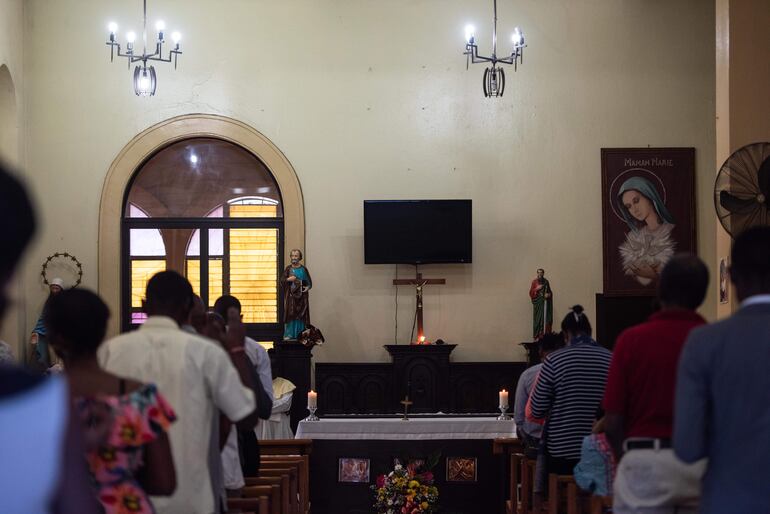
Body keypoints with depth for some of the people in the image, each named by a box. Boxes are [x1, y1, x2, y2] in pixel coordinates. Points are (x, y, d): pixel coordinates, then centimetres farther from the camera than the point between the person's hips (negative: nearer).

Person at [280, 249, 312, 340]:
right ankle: (289, 335, 0)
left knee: (301, 315, -1)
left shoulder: (303, 269, 6)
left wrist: (308, 287, -11)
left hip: (301, 296, 1)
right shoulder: (288, 269, 6)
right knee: (290, 314, -4)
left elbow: (309, 281, 9)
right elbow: (282, 280, 3)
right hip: (290, 296, -1)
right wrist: (288, 279, -15)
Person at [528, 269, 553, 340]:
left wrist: (549, 294, -6)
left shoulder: (546, 282, 9)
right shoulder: (534, 282, -1)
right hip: (538, 303, -3)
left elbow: (550, 291, 15)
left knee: (546, 319, -1)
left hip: (545, 303, 3)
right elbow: (531, 293, -4)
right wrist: (537, 289, -18)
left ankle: (545, 335, 4)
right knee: (538, 319, -6)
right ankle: (537, 336, -2)